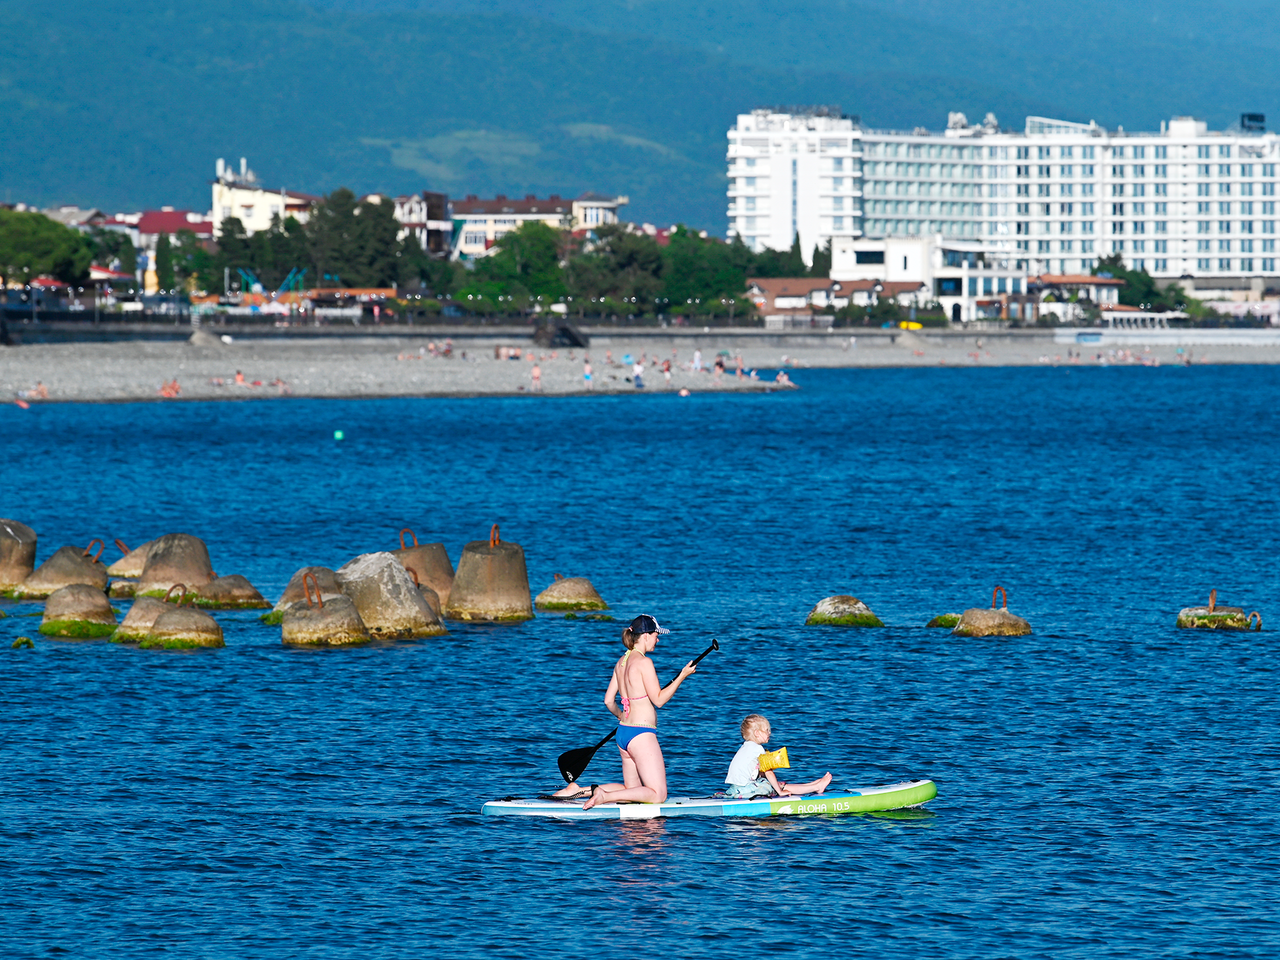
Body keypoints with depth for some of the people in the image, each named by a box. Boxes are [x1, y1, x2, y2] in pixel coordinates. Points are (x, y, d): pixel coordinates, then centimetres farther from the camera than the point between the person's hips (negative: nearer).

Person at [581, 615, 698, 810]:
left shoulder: (621, 662, 10)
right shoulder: (644, 662, -14)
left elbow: (609, 700, 15)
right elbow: (659, 699, -14)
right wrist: (682, 676, -8)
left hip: (623, 733, 9)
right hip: (642, 735, -9)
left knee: (632, 790, 18)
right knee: (658, 795, -5)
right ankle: (604, 797, -17)